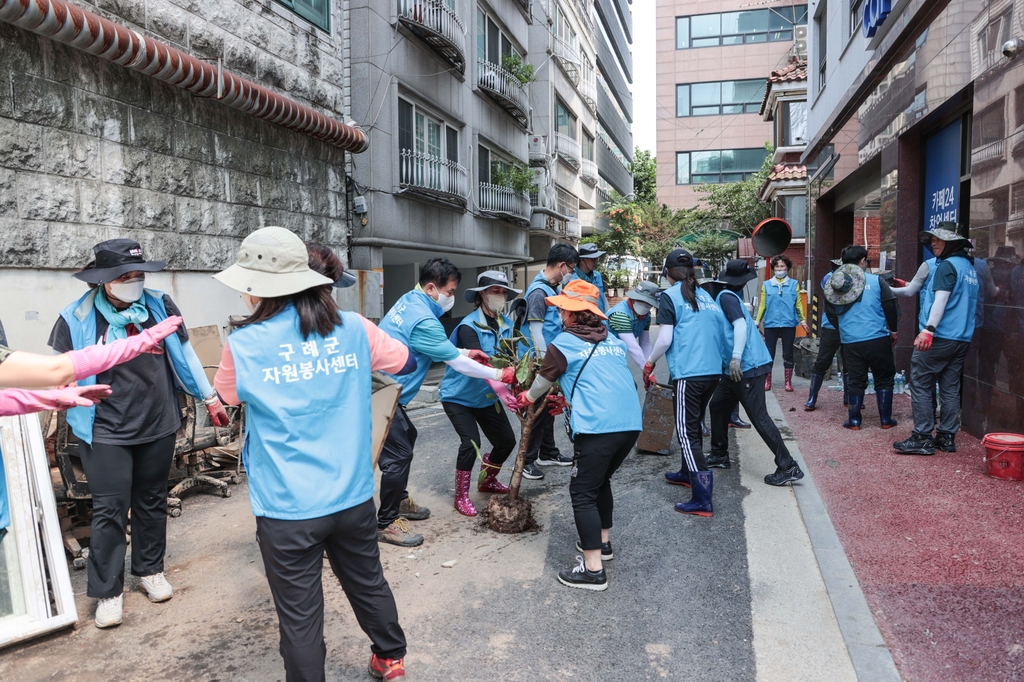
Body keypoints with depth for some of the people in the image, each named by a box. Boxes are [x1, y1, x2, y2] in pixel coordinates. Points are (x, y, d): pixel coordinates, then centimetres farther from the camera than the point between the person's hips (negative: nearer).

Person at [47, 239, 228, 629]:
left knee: (152, 502, 16)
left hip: (158, 425, 3)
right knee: (109, 509, 2)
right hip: (107, 433, -2)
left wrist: (210, 398, 10)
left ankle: (150, 570, 34)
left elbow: (184, 354, 6)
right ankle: (107, 592, 17)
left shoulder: (159, 304, -3)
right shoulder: (78, 318, -9)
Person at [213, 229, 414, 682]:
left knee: (299, 614, 12)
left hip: (287, 508, -4)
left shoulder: (244, 344, -12)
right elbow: (406, 361, 12)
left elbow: (227, 395, 9)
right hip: (353, 496, 4)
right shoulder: (352, 329, -5)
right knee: (368, 582, 25)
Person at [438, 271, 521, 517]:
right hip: (459, 396, -7)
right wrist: (500, 388, -53)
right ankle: (461, 496, 0)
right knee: (470, 442, -19)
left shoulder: (506, 323, -2)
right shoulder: (469, 326, -24)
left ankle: (487, 480, 35)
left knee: (507, 440, 7)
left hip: (487, 396, 7)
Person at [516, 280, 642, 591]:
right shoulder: (614, 340, 18)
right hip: (631, 423, 7)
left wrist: (527, 398, 38)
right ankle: (602, 541, 38)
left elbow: (544, 381, 18)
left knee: (583, 492, 2)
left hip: (597, 427, -7)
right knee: (601, 481, 25)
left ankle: (593, 569, 1)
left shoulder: (563, 343, 3)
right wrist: (569, 397, 41)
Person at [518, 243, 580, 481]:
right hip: (538, 362, -9)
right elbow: (535, 328, -22)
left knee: (548, 407, 18)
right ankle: (527, 460, 9)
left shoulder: (552, 287, 9)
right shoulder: (539, 291, -20)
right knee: (537, 409, -2)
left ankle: (548, 453, 31)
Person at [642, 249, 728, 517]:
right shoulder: (706, 296, 15)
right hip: (713, 371, 7)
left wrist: (649, 364, 4)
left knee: (687, 432, -3)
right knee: (694, 425, 24)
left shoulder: (670, 296, -4)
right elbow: (720, 330, 15)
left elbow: (665, 339, -10)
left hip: (688, 373, -7)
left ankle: (702, 500, -6)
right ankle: (688, 473, 41)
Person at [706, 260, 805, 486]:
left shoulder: (726, 296, -10)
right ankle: (720, 455, 28)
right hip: (736, 367, 10)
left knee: (758, 416, -8)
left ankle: (788, 467, -5)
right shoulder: (726, 296, 17)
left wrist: (736, 358, -29)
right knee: (718, 406, 18)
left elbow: (741, 325, -22)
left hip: (746, 366, -10)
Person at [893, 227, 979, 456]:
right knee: (950, 388, 10)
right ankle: (947, 437, 13)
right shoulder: (970, 267, 19)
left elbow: (941, 299, -19)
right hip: (962, 338, 9)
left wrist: (928, 329, -25)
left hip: (940, 337, -9)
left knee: (920, 384, -4)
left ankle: (922, 438, -5)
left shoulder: (947, 265, -8)